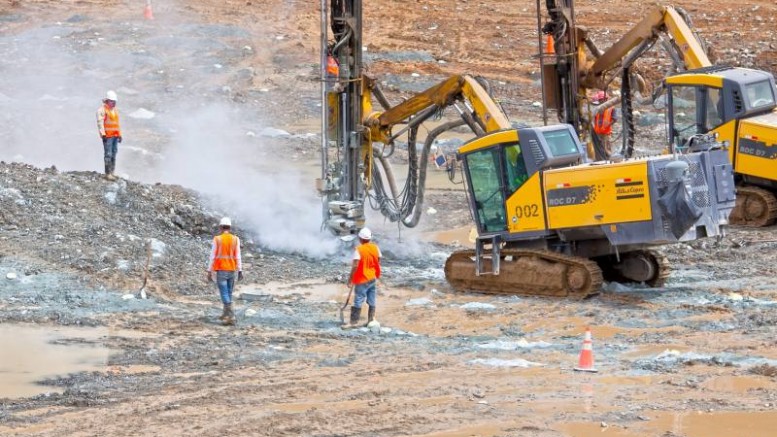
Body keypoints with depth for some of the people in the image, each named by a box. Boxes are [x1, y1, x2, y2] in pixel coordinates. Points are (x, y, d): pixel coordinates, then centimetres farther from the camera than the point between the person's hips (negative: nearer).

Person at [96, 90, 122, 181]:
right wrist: (103, 134, -22)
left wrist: (119, 135, 23)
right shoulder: (102, 110, -8)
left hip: (115, 135, 8)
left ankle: (111, 172, 15)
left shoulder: (115, 110, 18)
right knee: (108, 154, -11)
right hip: (107, 136, -8)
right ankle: (108, 173, -11)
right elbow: (100, 123, -15)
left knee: (114, 154, 9)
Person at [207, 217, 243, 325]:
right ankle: (226, 314, 31)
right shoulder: (235, 239, -1)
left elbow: (212, 256, -7)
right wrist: (240, 271, 0)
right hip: (232, 270, 4)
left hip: (221, 270, -4)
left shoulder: (217, 239, -8)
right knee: (228, 293, 19)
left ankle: (231, 317, -18)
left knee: (224, 294, -6)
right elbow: (238, 256, -3)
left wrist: (209, 272, -2)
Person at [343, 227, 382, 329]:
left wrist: (350, 279, -17)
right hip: (373, 279, 6)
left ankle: (354, 322, -1)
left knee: (358, 301, -2)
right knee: (372, 301, 13)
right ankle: (371, 320, 18)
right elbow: (378, 262, 8)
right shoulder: (375, 248, 0)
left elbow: (355, 266, -23)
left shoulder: (359, 250, -19)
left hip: (362, 280, -6)